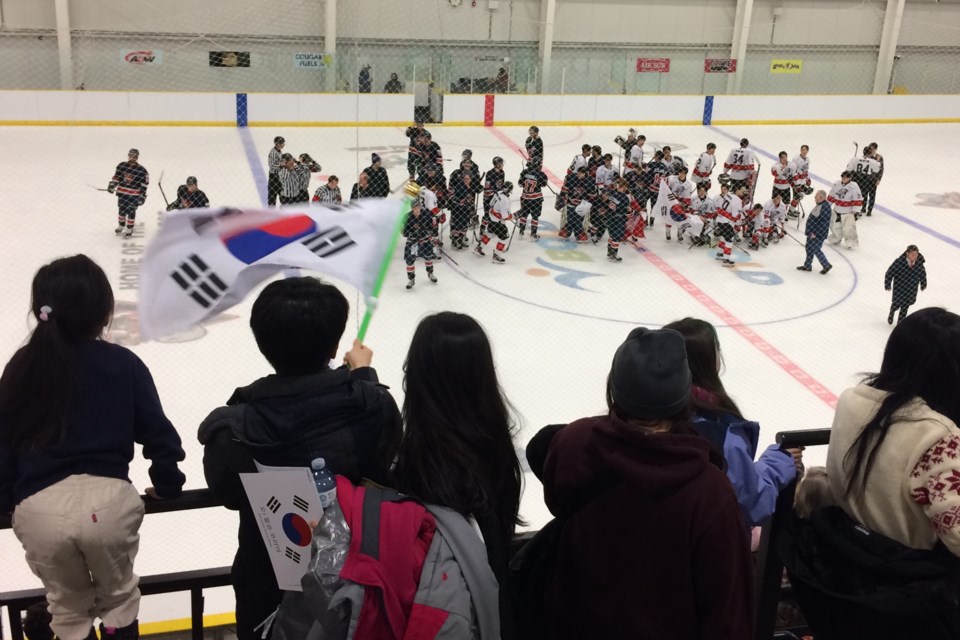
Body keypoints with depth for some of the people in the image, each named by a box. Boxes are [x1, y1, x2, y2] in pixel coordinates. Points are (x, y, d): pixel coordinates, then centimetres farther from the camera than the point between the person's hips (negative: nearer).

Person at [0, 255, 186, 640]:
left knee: (68, 607, 24)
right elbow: (157, 432, 4)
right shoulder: (123, 364, 3)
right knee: (119, 597, 24)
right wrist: (168, 485, 19)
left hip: (38, 509, 1)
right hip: (108, 499, -1)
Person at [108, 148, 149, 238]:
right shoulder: (121, 166, 0)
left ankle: (129, 229, 17)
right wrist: (112, 185, -2)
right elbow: (116, 177, 10)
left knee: (131, 212, 3)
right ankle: (121, 226, 37)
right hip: (122, 193, 4)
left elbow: (144, 183, -8)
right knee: (122, 210, 17)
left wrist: (142, 195, -10)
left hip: (134, 195, -4)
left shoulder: (141, 170, -11)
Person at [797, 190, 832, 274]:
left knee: (815, 249, -4)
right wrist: (809, 230, 21)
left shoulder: (825, 207, -25)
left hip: (819, 234, -10)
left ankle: (826, 265, 10)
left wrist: (816, 233, -24)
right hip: (813, 232, 10)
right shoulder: (819, 205, 8)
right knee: (809, 247, 16)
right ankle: (807, 266, 29)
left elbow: (824, 223, -26)